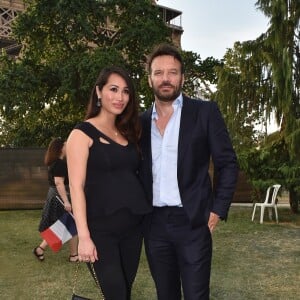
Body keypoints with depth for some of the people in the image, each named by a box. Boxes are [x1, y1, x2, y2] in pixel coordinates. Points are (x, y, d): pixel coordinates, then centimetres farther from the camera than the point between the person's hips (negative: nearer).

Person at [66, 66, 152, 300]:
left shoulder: (127, 133, 13)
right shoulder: (82, 134, -6)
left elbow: (134, 176, 13)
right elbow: (76, 186, -11)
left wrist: (146, 213, 2)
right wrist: (84, 236, -16)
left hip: (133, 224, 6)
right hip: (102, 228, -6)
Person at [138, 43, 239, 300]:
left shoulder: (205, 112, -3)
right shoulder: (142, 121, 8)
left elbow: (228, 164, -3)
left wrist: (217, 210, -9)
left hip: (192, 221, -3)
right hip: (154, 223, 4)